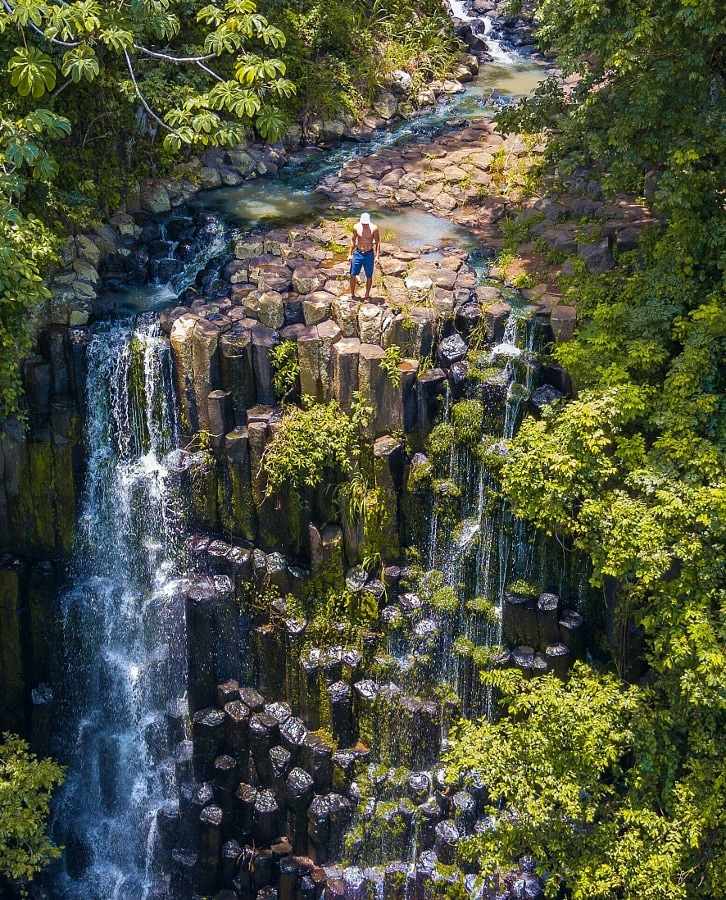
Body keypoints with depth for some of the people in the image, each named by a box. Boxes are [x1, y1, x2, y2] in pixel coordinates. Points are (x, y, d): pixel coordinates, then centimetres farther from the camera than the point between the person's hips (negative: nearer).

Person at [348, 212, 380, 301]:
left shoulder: (374, 228, -13)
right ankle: (352, 294, 20)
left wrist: (377, 256, -8)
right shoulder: (356, 227, -8)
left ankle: (367, 295, 23)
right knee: (353, 274, 4)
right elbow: (353, 240, 5)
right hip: (358, 253, 1)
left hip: (369, 254, -1)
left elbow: (377, 242, -4)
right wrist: (350, 253, 5)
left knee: (369, 276, 8)